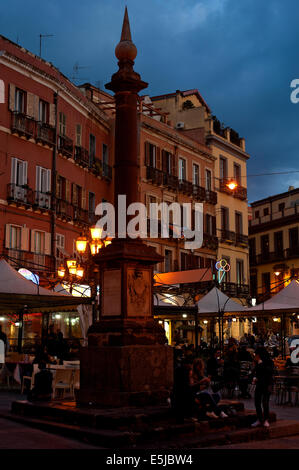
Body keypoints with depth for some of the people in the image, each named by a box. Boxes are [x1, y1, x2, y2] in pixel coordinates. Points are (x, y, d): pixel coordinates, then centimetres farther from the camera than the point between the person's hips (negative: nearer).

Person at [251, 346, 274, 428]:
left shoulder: (269, 362, -10)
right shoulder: (257, 362, 7)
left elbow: (270, 371, -25)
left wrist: (261, 363, -23)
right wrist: (255, 377, 1)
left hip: (267, 384, -6)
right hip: (259, 384, 6)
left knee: (265, 403, -7)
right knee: (257, 402, 4)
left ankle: (266, 420, 8)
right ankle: (259, 420, 15)